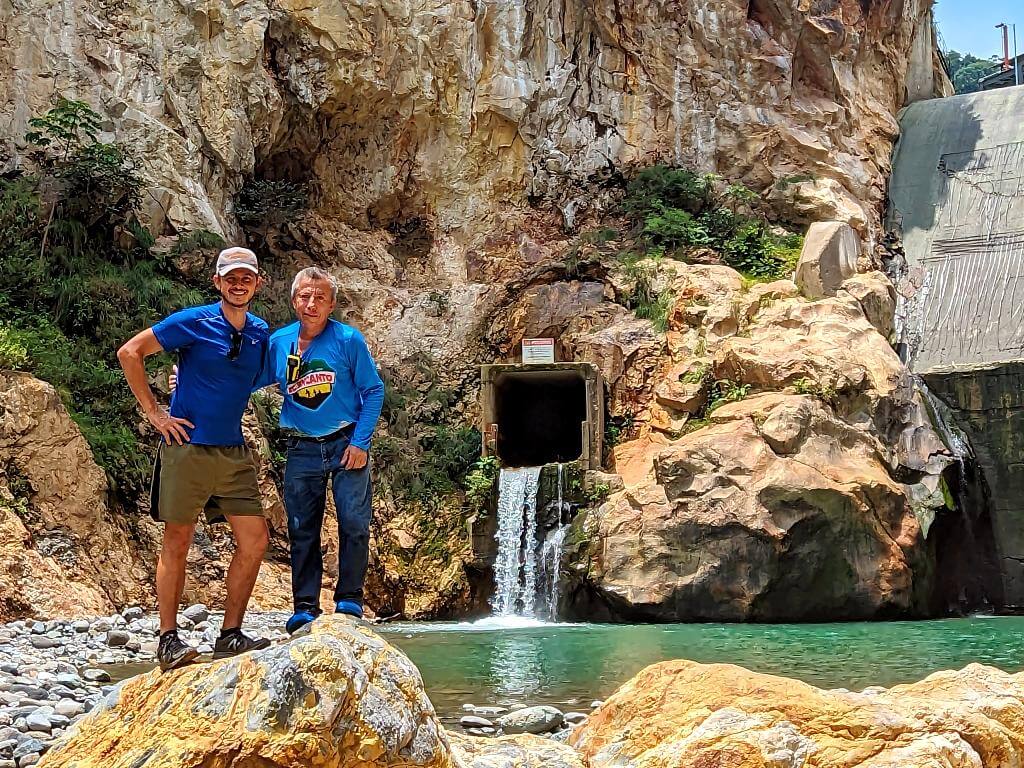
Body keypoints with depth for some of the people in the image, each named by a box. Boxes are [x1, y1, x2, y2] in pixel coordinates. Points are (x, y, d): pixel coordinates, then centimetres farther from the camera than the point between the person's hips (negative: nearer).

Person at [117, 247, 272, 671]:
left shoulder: (260, 333, 9)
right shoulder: (193, 323, -7)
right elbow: (129, 352, -6)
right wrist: (154, 413, -8)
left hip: (234, 452, 6)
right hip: (188, 446, -5)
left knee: (255, 541, 2)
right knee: (177, 543, 0)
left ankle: (230, 636, 12)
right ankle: (169, 640, 8)